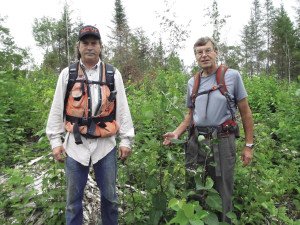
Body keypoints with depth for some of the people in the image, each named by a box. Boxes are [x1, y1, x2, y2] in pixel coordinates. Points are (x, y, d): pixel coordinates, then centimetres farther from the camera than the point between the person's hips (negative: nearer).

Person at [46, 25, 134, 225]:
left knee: (110, 195, 13)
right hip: (75, 144, 0)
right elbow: (57, 109, 7)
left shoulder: (113, 74, 4)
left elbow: (123, 109, 3)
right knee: (74, 197, 12)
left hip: (106, 144, 0)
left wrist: (126, 140, 1)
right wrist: (55, 141, 3)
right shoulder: (67, 74, 4)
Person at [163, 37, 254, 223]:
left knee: (222, 193, 7)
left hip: (222, 141, -3)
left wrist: (249, 145, -3)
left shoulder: (232, 76, -2)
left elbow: (245, 112, 0)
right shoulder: (192, 82, 8)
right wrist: (176, 133, 0)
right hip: (197, 141, 4)